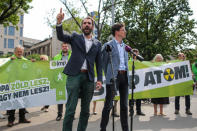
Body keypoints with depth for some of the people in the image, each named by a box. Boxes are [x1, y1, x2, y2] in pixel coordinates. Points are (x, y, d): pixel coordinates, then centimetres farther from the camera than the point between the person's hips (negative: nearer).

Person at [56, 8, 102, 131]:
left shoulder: (97, 44, 14)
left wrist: (99, 79, 2)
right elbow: (61, 36, -6)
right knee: (70, 108, -5)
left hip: (89, 78, 3)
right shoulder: (75, 37, 10)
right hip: (74, 76, -3)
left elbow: (99, 63, 11)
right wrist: (59, 22, -23)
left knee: (85, 110, 10)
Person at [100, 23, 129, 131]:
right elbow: (104, 62, 2)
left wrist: (126, 75, 13)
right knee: (108, 105, -2)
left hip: (124, 76, 6)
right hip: (114, 76, -6)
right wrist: (108, 75, 1)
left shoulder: (125, 46, 19)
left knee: (124, 104, 9)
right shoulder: (108, 45, -1)